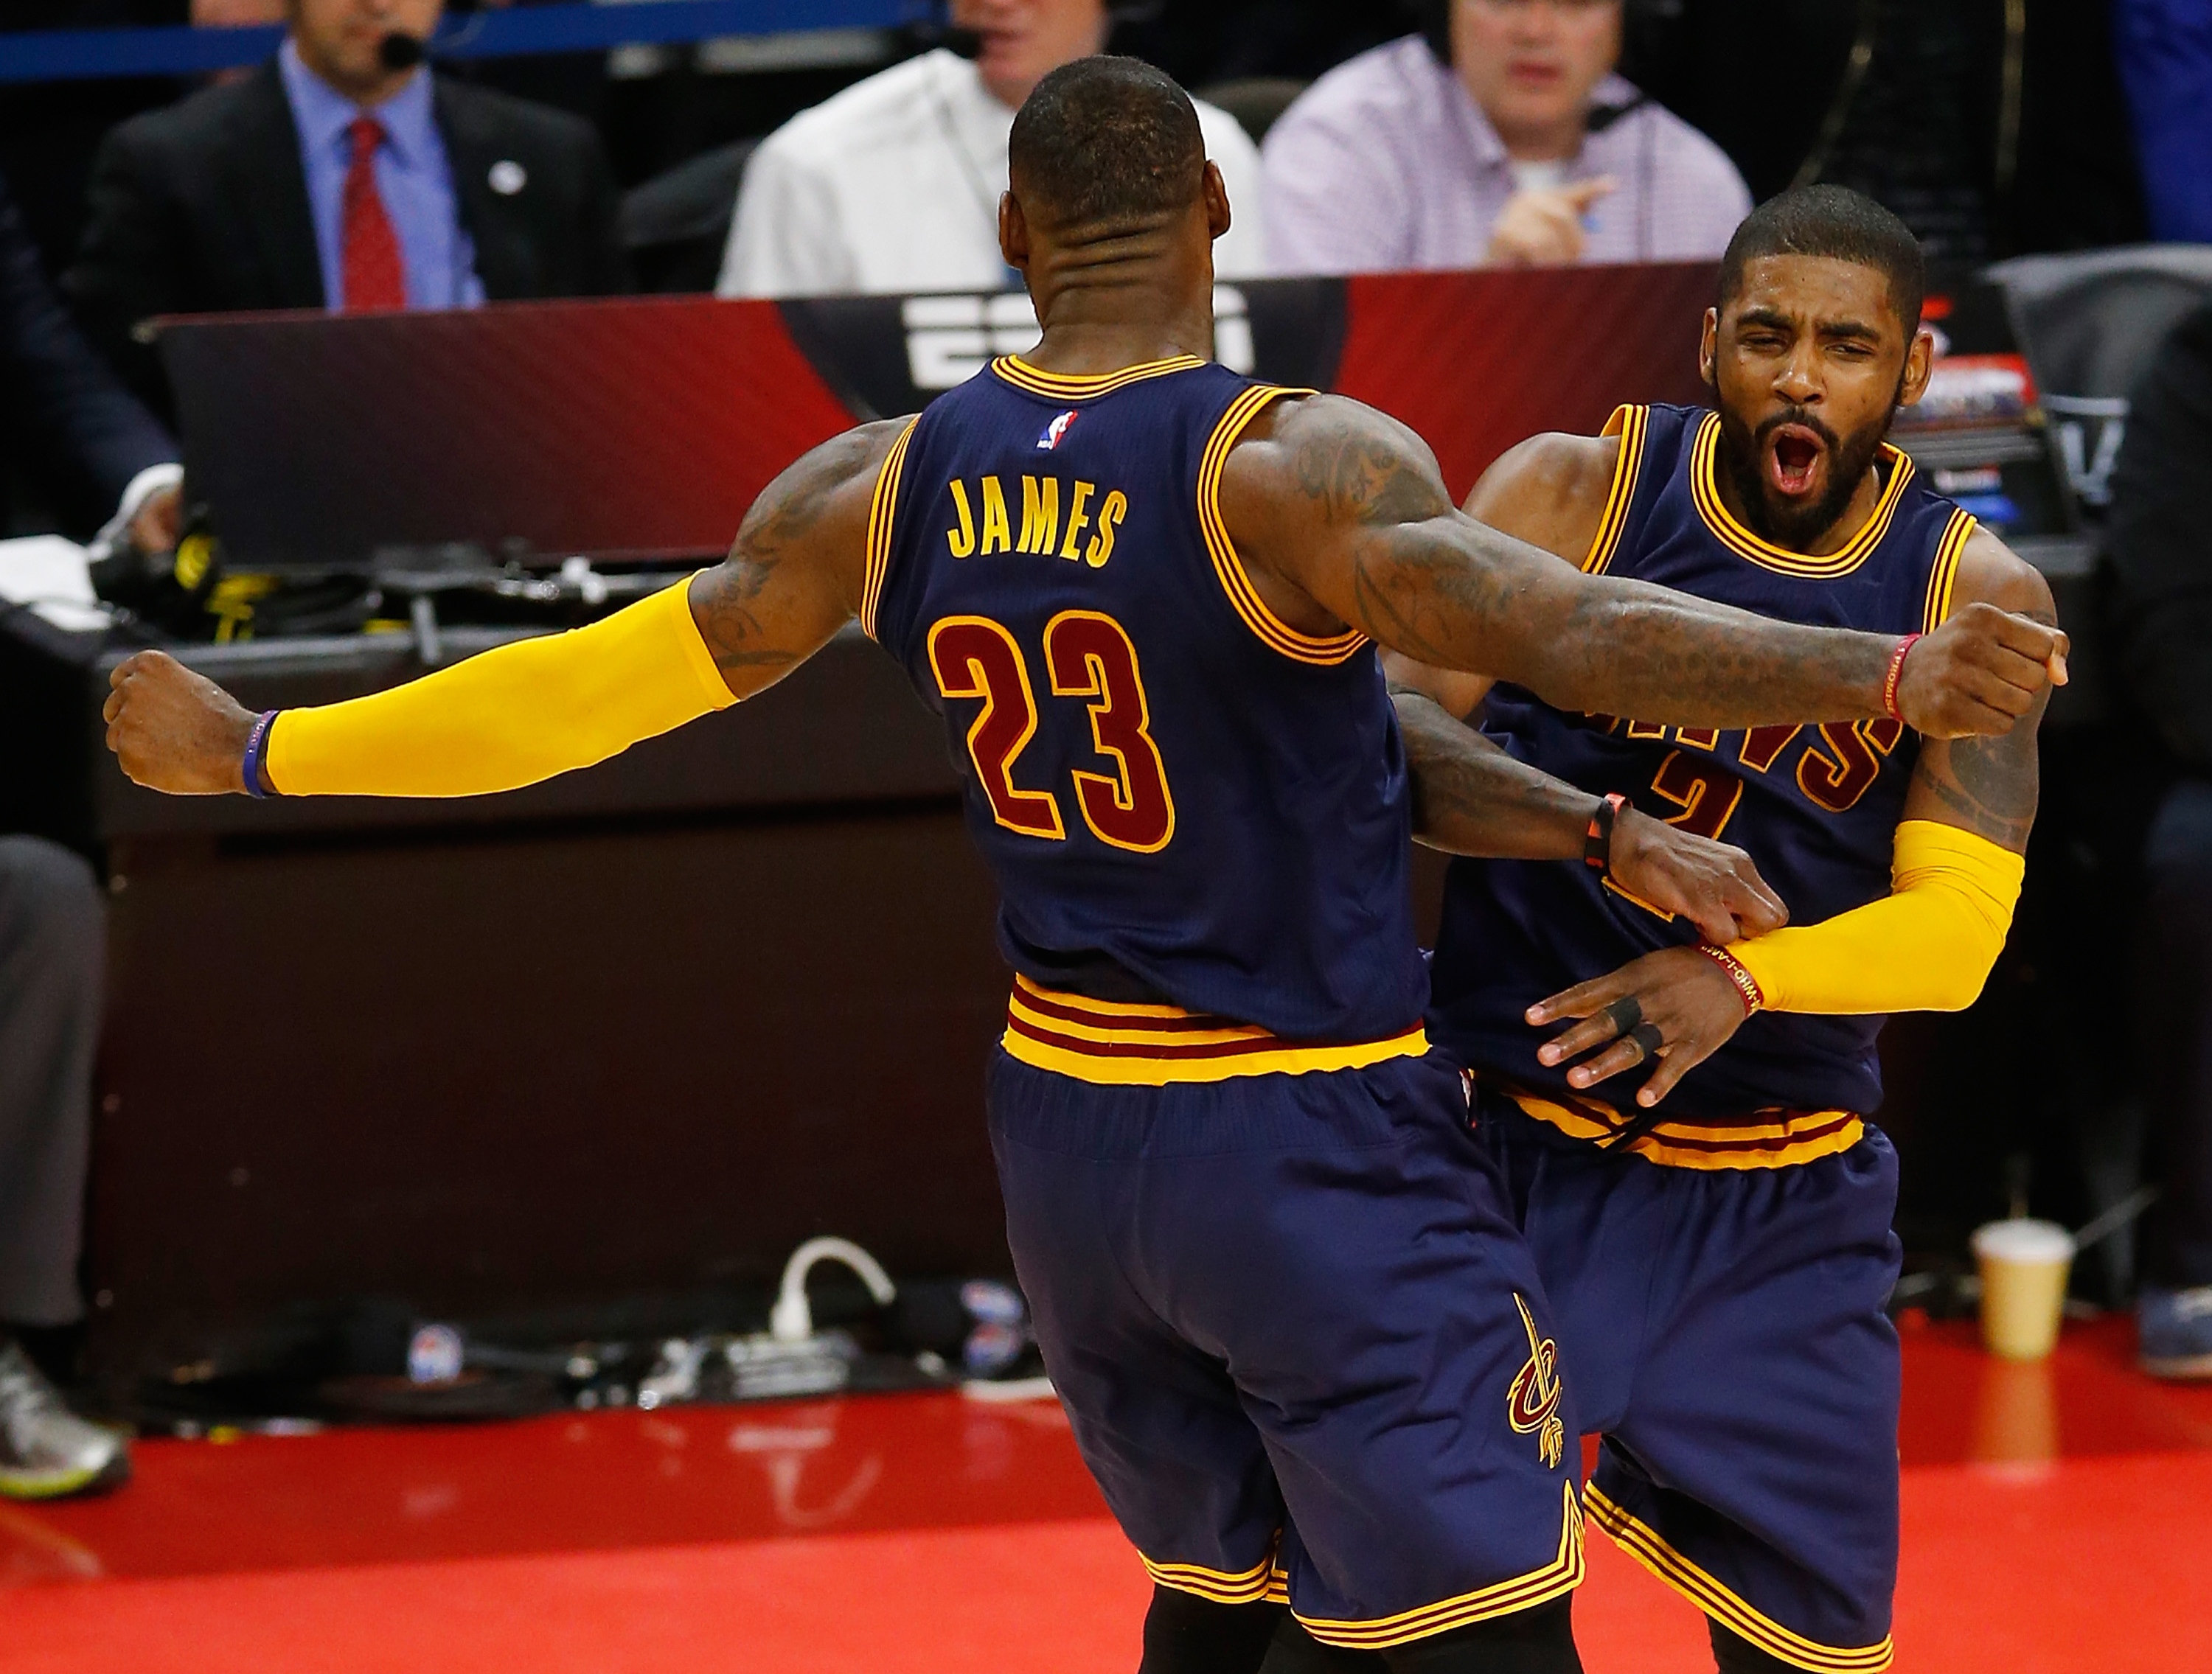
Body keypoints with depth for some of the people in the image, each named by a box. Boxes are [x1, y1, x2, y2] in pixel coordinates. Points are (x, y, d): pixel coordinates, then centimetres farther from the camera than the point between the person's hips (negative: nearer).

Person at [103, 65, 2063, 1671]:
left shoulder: (882, 489, -1)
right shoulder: (1295, 466, -18)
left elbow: (587, 689, 5)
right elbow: (1553, 622, -35)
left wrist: (254, 756, 17)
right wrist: (1881, 676, -47)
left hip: (1063, 1135, 6)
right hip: (1317, 1153, -6)